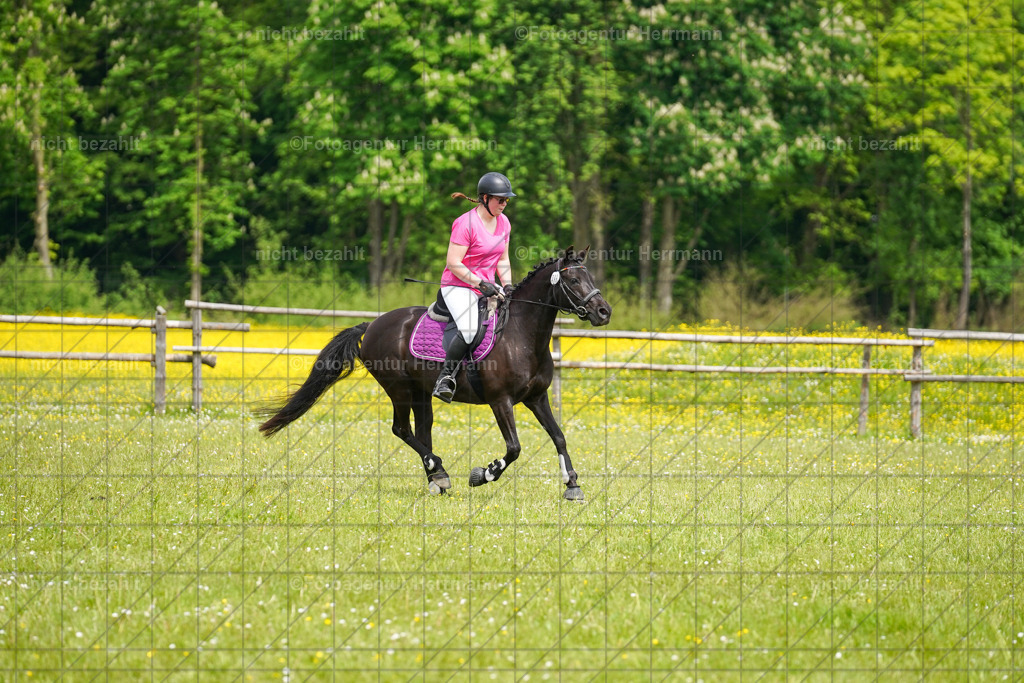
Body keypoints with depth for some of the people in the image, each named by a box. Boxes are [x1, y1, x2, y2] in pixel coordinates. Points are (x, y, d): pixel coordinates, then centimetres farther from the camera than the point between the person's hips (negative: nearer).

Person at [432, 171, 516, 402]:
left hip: (487, 286, 8)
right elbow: (453, 263, -18)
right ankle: (445, 378, -18)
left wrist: (507, 286, -1)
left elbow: (503, 260, 16)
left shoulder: (503, 222, 9)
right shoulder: (466, 223, -16)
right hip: (458, 286, -8)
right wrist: (481, 283, -24)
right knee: (470, 330, -32)